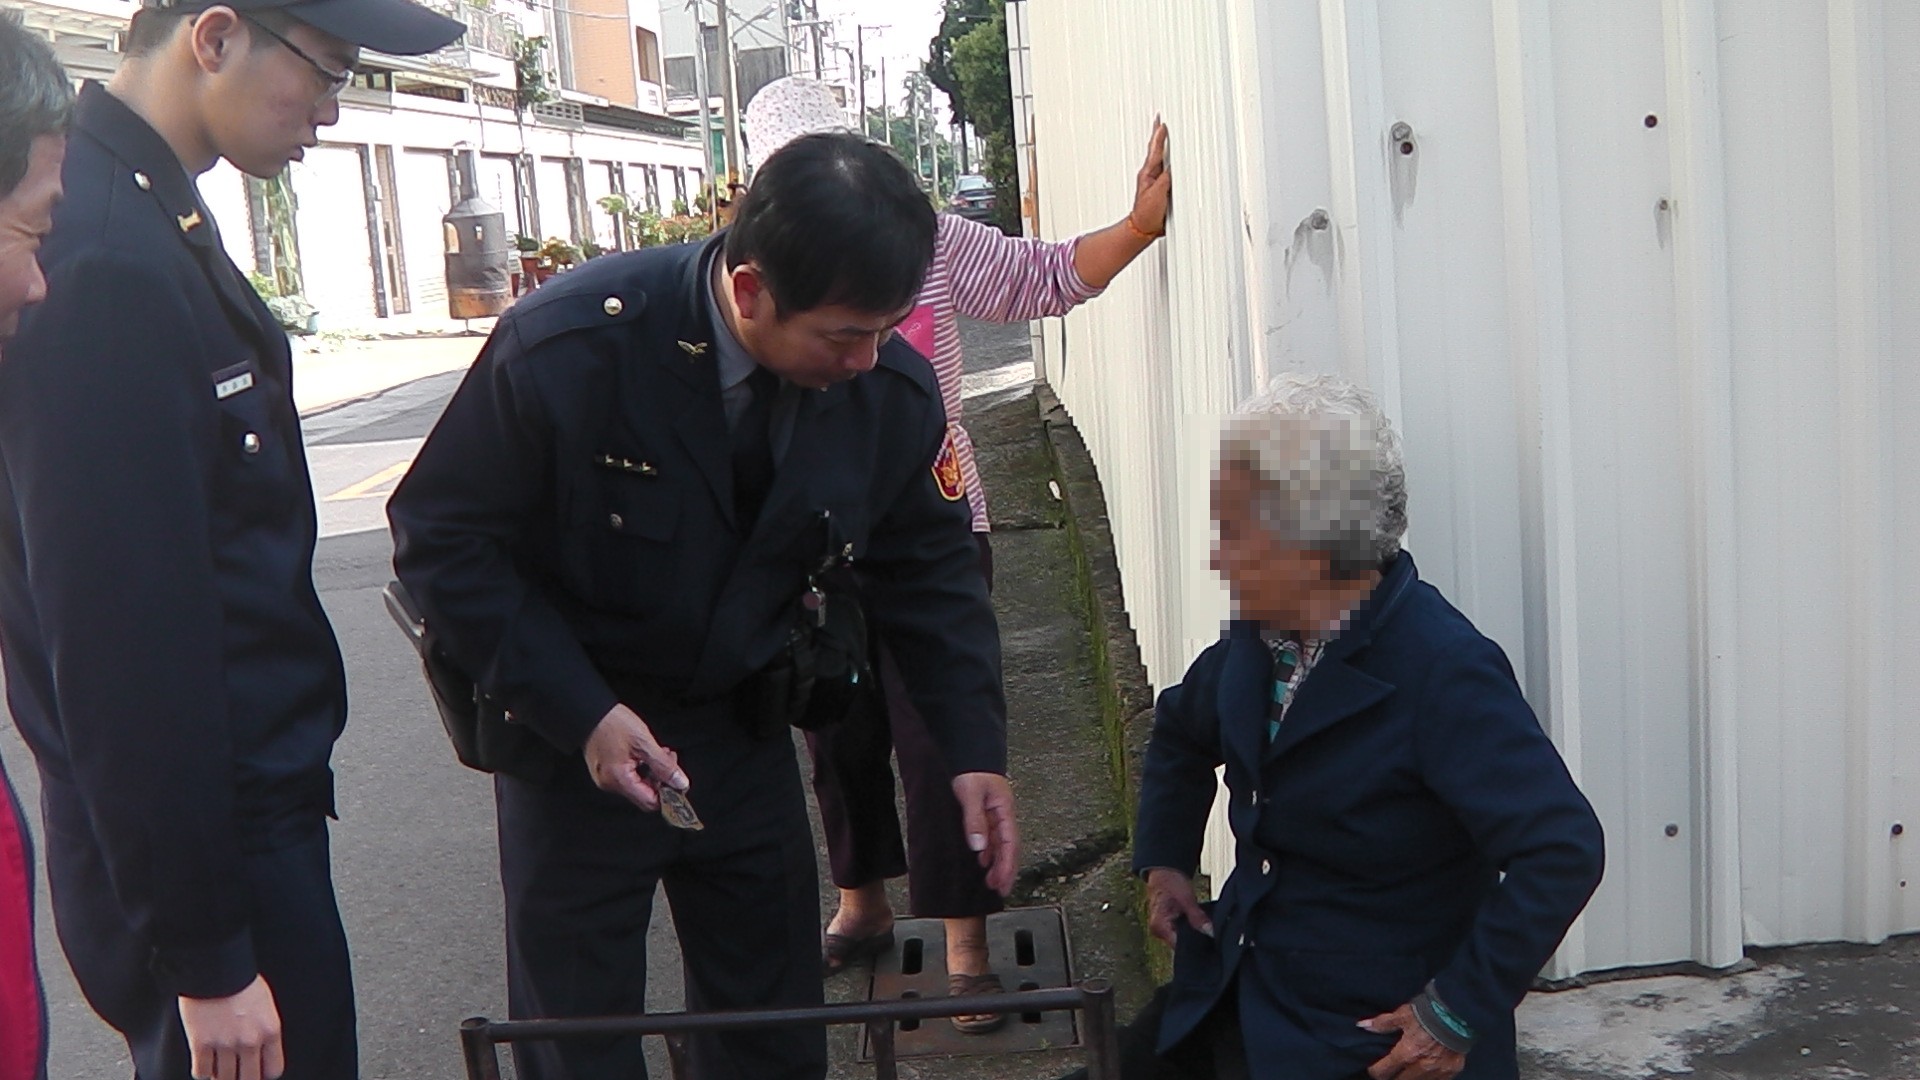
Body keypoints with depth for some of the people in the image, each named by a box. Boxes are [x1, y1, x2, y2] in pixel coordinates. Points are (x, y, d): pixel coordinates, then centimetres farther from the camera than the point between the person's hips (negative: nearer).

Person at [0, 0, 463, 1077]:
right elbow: (123, 641, -25)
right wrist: (205, 955, -19)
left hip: (255, 806, 10)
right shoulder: (106, 261, -24)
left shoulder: (150, 217, 7)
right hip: (202, 846, -9)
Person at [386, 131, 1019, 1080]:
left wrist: (975, 746, -6)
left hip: (743, 731, 4)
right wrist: (579, 714, -24)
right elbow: (440, 537, -16)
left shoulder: (892, 387, -13)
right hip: (574, 730, -3)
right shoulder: (565, 349, -26)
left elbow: (927, 565, 3)